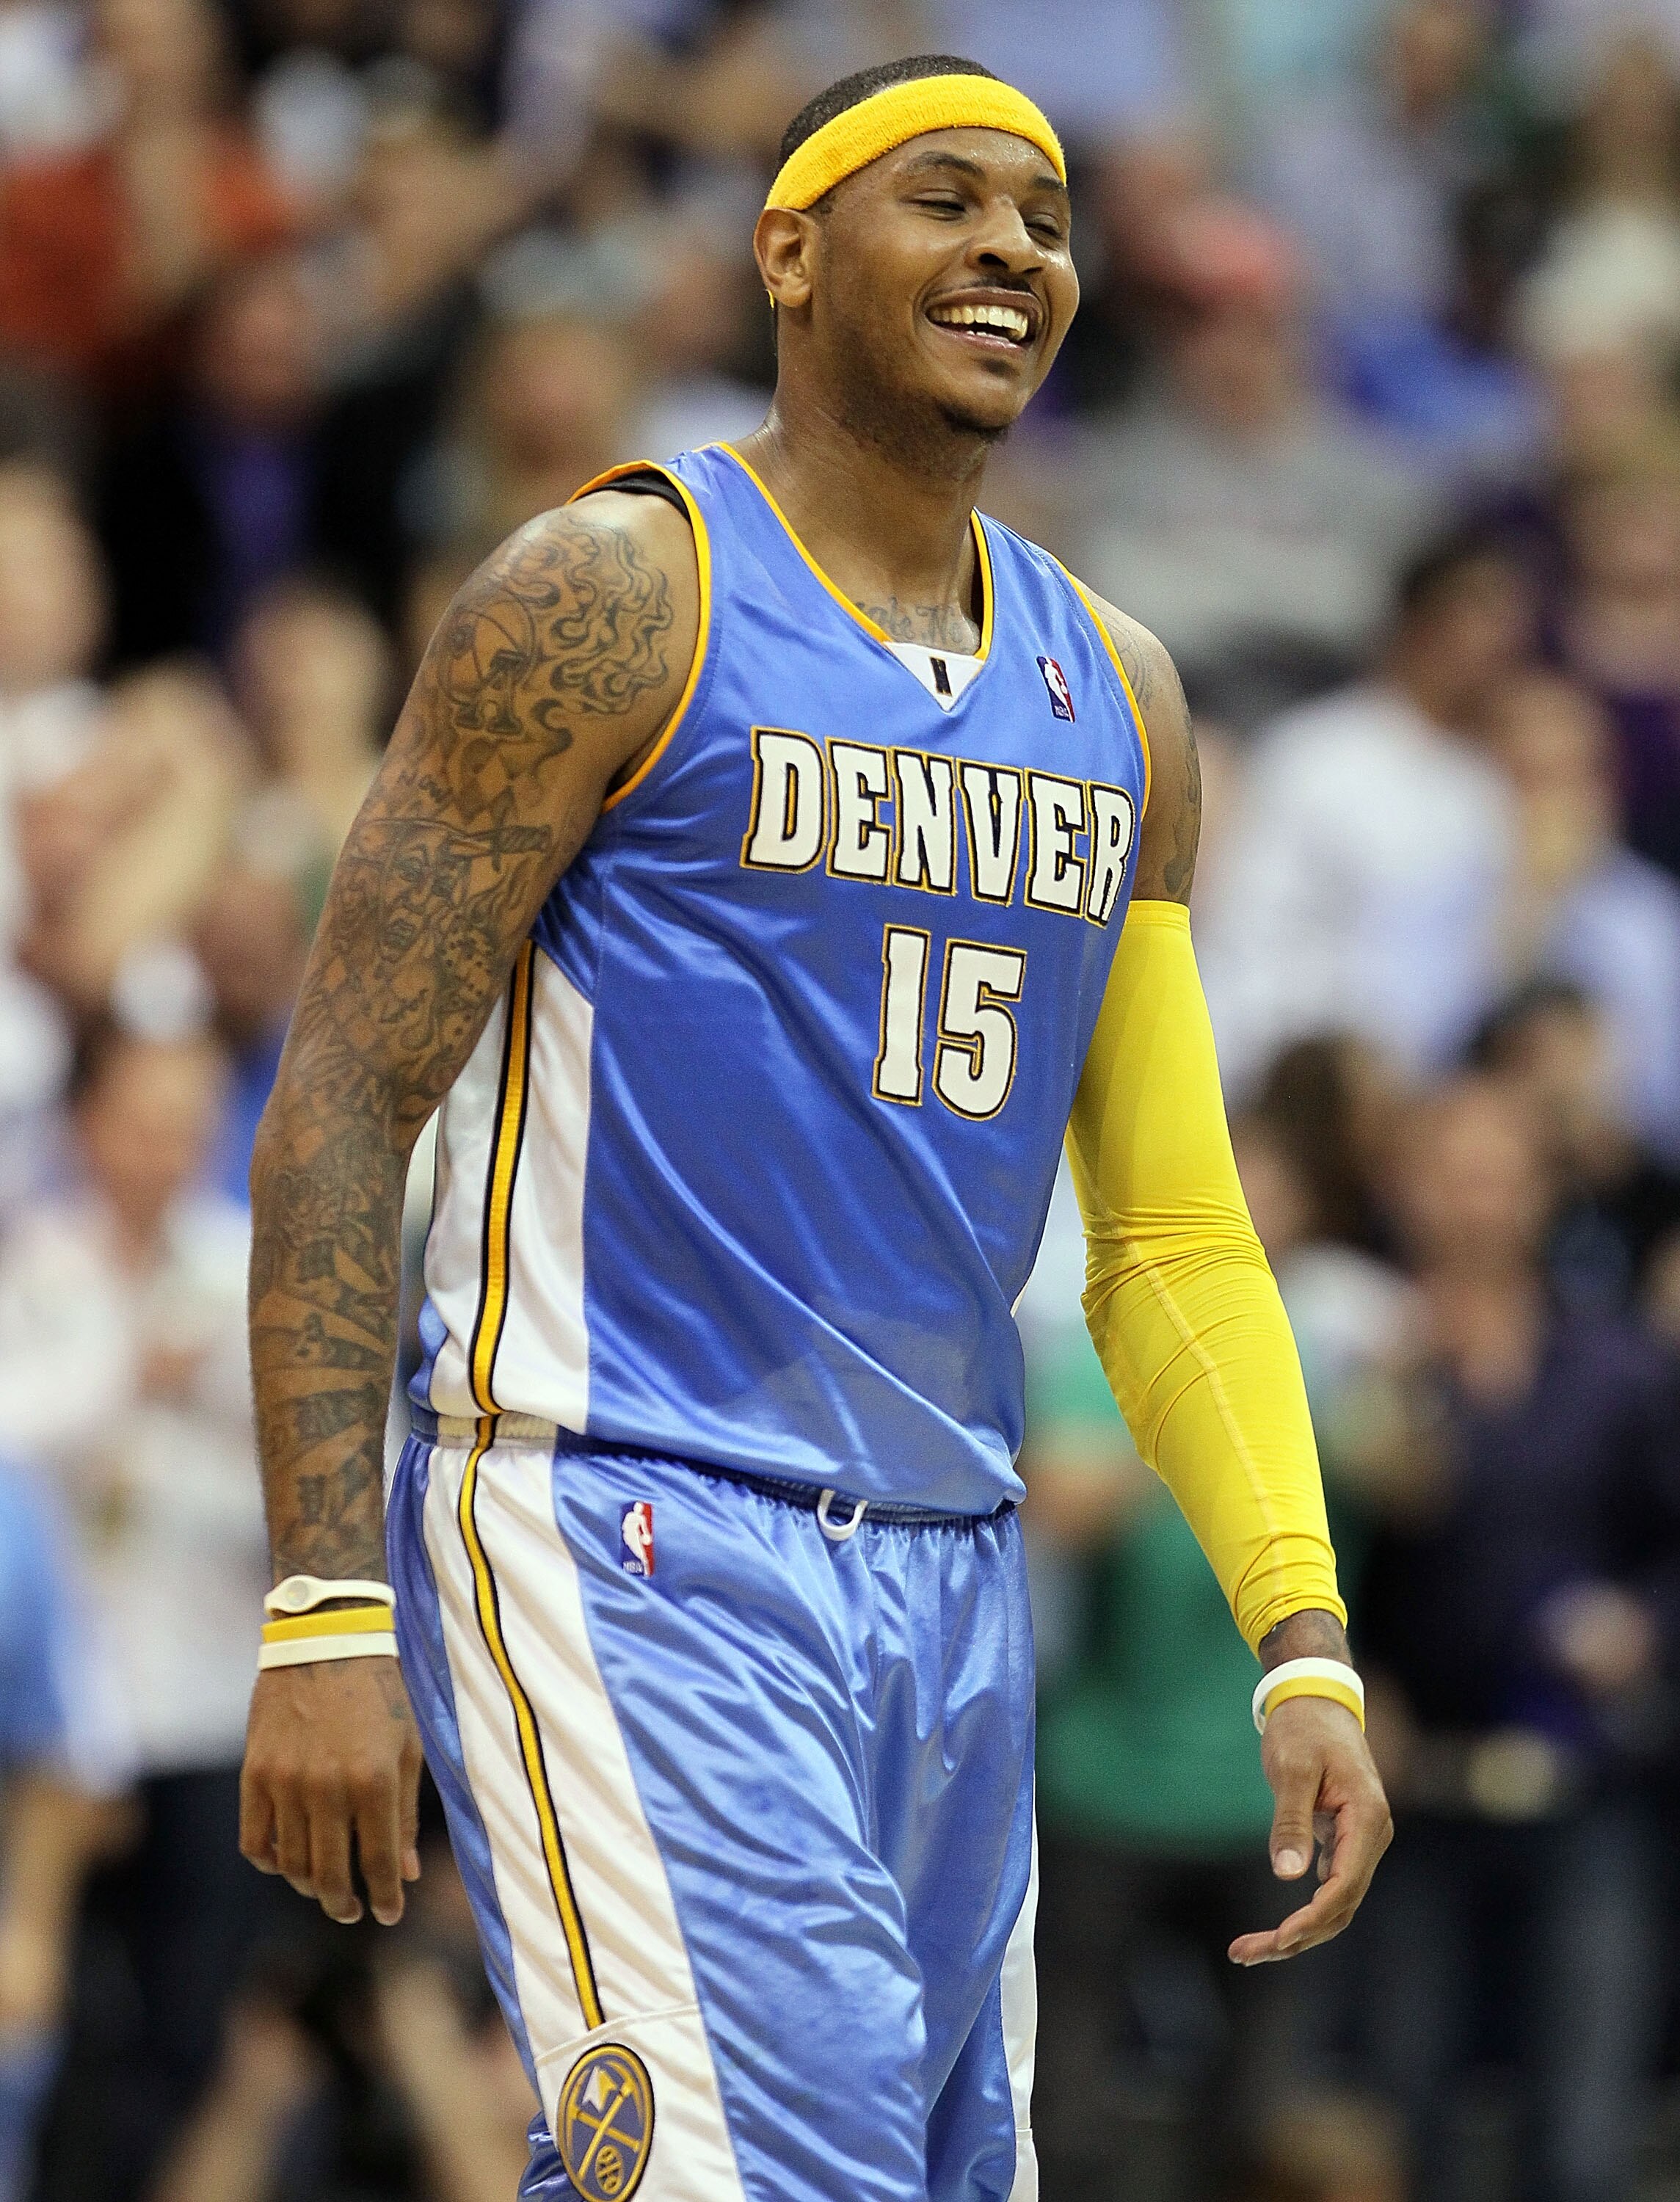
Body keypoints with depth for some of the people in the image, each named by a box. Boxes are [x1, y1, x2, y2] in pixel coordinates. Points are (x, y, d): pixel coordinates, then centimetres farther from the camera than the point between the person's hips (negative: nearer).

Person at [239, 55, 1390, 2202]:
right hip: (622, 1543, -7)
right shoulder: (613, 598, -5)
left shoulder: (1117, 697, 15)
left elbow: (1172, 1230, 17)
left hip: (946, 1586, 7)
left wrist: (1299, 1641, 5)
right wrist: (325, 1613, -16)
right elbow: (340, 1107, -8)